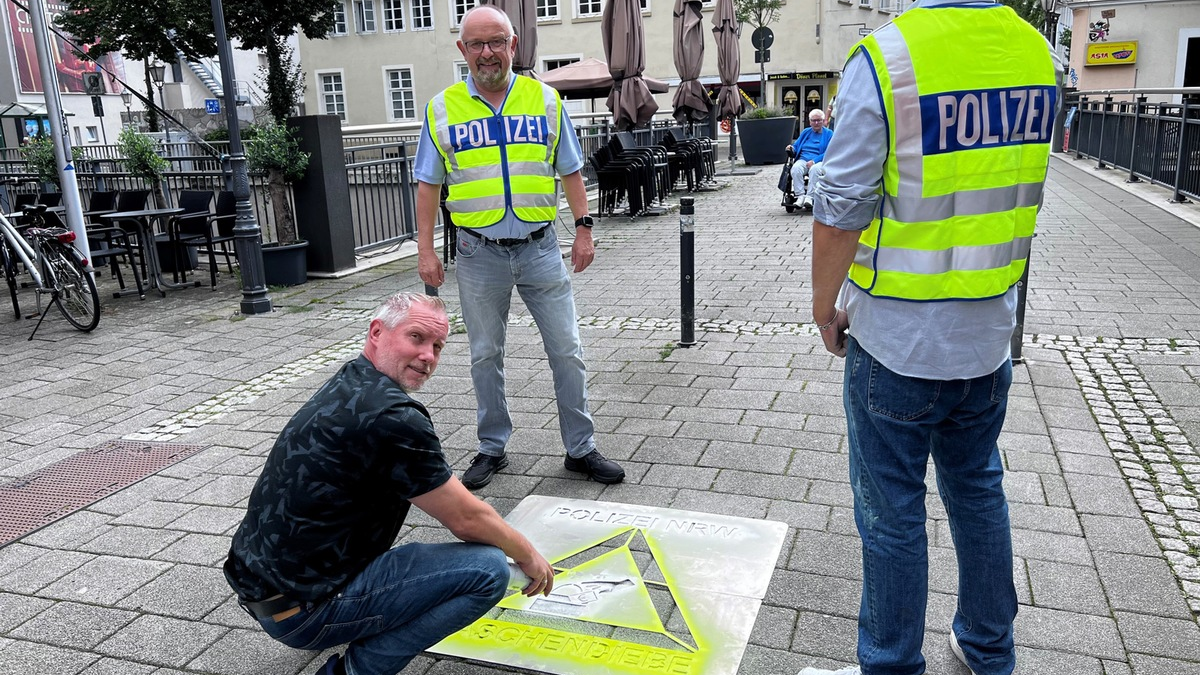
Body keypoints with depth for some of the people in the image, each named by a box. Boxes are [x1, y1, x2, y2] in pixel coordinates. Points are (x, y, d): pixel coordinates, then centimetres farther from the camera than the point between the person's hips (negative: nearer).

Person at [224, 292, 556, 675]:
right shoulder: (392, 417, -21)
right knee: (488, 569, -13)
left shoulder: (349, 385, 9)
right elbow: (466, 519, -11)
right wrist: (527, 554, 7)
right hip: (303, 606, -9)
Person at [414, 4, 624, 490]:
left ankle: (581, 449, 17)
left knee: (567, 352, 3)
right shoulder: (442, 109, 2)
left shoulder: (545, 100, 4)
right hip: (479, 253, 0)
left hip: (539, 247, 0)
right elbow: (428, 185, 5)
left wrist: (583, 229, 1)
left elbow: (570, 171, 8)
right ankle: (492, 449, 26)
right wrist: (425, 249, -1)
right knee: (485, 357, 10)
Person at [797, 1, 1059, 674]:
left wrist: (825, 306, -2)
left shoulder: (884, 57, -18)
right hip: (989, 338, 6)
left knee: (893, 516, 8)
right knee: (979, 493, 22)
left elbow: (840, 212, -17)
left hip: (898, 345, -6)